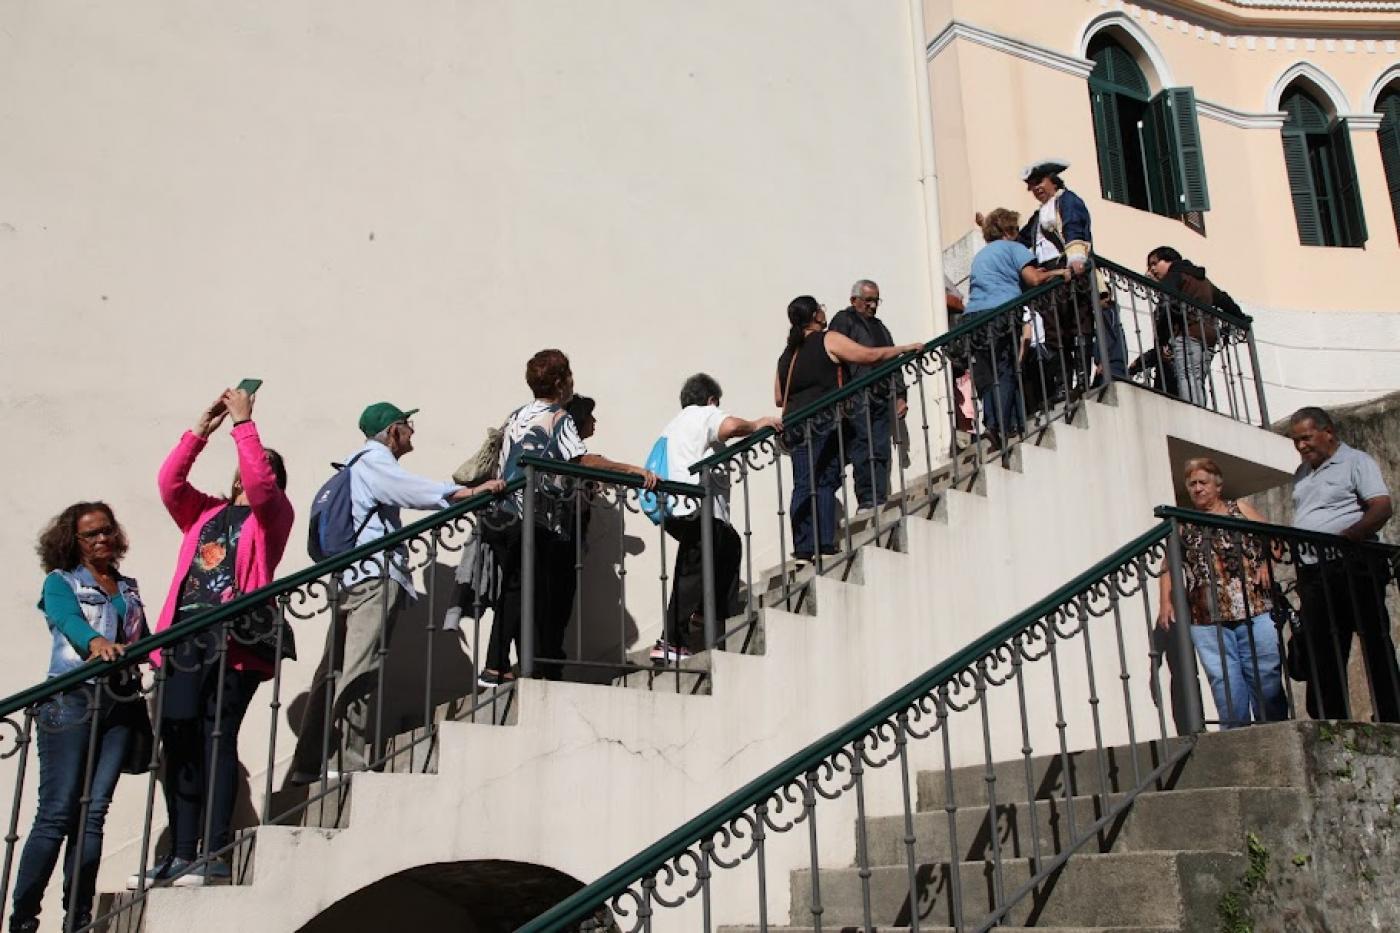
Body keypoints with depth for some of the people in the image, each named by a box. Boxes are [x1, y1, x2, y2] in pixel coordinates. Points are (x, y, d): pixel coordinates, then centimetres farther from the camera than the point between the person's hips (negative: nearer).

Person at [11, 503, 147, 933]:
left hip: (120, 701, 4)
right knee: (58, 812, -9)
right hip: (72, 699, -4)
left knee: (93, 811, -1)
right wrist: (96, 641, -33)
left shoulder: (129, 589, 23)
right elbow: (69, 620, -13)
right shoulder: (61, 581, 8)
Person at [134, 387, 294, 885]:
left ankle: (216, 854, -9)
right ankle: (181, 855, 8)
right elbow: (169, 481, 12)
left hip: (234, 642, -5)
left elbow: (259, 481, -9)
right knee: (179, 746, 3)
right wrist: (202, 429, 10)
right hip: (184, 639, 6)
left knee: (217, 740, -10)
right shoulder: (205, 513, 25)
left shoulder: (273, 513, 10)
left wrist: (243, 421, -5)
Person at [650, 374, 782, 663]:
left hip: (675, 508, 10)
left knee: (730, 545, 25)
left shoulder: (672, 425, 32)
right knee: (692, 573, -10)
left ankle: (718, 612, 25)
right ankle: (668, 644, -15)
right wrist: (755, 425, -1)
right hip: (697, 509, -10)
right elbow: (730, 426, -17)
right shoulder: (706, 414, 6)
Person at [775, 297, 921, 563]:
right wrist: (906, 348, 6)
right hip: (824, 421, -5)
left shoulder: (788, 353, 17)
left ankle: (803, 548, 1)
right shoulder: (828, 340, -2)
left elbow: (779, 399, 18)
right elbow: (869, 355, -4)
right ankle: (824, 545, -6)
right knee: (824, 483, -3)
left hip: (796, 423, 6)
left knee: (803, 486, 4)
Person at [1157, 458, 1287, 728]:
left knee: (1266, 673, -2)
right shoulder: (1183, 525, 15)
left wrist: (1266, 564, -7)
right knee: (1223, 680, -4)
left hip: (1254, 608, 0)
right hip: (1207, 618, 0)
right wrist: (1166, 602, -4)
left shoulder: (1239, 509, 15)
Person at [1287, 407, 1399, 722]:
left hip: (1353, 567, -7)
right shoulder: (1302, 473, 21)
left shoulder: (1356, 461, 0)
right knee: (1320, 652, 6)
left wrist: (1343, 538, -24)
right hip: (1313, 574, 7)